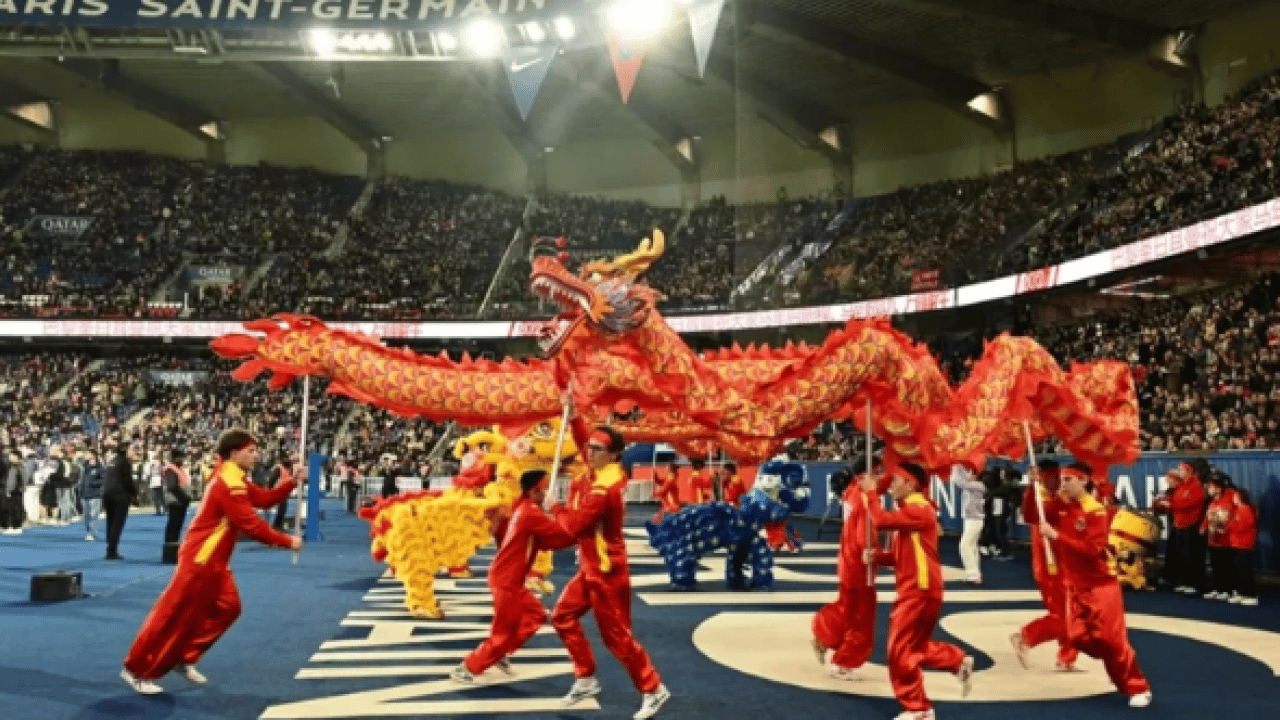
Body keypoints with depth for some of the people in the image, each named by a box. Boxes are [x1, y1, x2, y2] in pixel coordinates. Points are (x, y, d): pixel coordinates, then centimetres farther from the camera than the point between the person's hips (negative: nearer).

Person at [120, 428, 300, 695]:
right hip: (199, 561, -10)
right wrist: (287, 542, -19)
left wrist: (291, 482, -2)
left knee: (227, 607, 12)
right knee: (174, 615, -4)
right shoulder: (228, 484, -22)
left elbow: (264, 499, 10)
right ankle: (137, 670, 8)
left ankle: (184, 659, 22)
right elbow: (251, 525, -25)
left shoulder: (236, 480, 11)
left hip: (214, 561, 10)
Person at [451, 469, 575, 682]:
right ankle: (465, 669, 14)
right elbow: (566, 536, -24)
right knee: (503, 633, 3)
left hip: (509, 579, 9)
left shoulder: (522, 509, 9)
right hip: (507, 582, -9)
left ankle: (500, 654, 25)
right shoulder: (532, 513, -21)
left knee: (535, 615, 17)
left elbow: (542, 542, 12)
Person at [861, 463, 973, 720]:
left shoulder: (918, 509, -15)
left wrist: (872, 492, -13)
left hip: (920, 591, -10)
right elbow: (903, 556, 19)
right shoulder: (909, 511, 18)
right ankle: (960, 661, 25)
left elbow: (882, 521, -28)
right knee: (914, 647, 19)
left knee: (900, 651, -4)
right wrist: (878, 556, 1)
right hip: (913, 590, 10)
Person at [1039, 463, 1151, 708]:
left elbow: (1092, 550, -28)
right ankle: (1119, 665, 28)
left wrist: (1056, 535, -31)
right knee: (1078, 637, 3)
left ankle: (1139, 688, 9)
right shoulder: (1060, 506, 1)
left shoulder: (1096, 512, -19)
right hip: (1075, 585, 7)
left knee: (1110, 639, -7)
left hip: (1101, 584, -6)